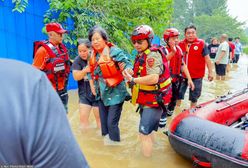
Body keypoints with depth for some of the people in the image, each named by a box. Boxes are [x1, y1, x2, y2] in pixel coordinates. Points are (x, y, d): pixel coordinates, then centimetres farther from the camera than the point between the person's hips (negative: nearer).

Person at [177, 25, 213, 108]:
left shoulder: (201, 43, -8)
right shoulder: (180, 44, 1)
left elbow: (207, 58, -5)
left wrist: (210, 72, -7)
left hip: (196, 76, -2)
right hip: (182, 74, 3)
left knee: (194, 97, 12)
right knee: (178, 94, 12)